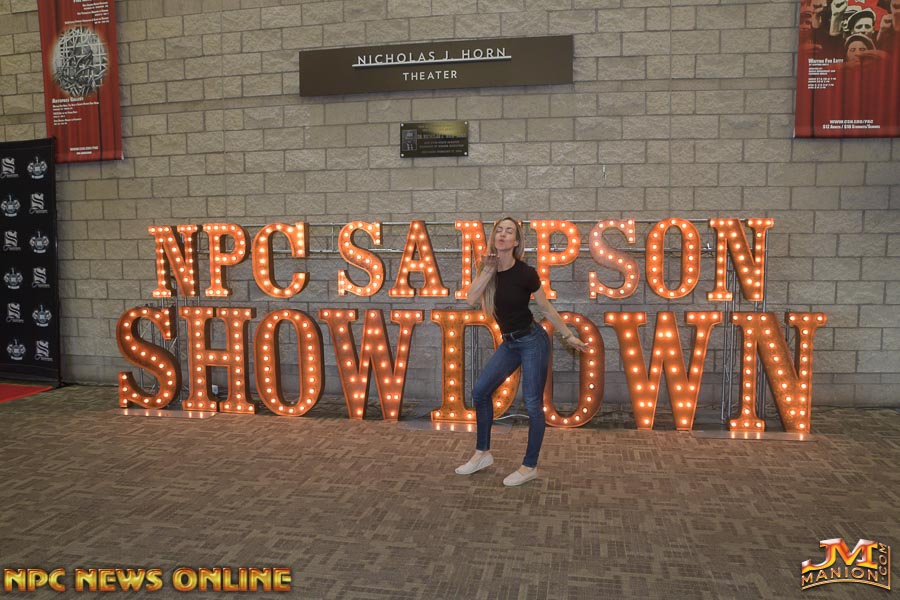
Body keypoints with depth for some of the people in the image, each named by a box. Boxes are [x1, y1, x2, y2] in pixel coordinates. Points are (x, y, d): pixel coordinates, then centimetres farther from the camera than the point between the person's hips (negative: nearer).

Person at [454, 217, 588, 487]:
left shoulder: (525, 273, -15)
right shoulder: (490, 268, 1)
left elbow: (547, 308, -4)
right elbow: (471, 299, -12)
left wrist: (569, 336, 3)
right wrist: (488, 270, -19)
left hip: (532, 341, -7)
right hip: (509, 342, 7)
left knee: (532, 403, -2)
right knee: (480, 391, 7)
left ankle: (530, 467, 12)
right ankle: (483, 453, 21)